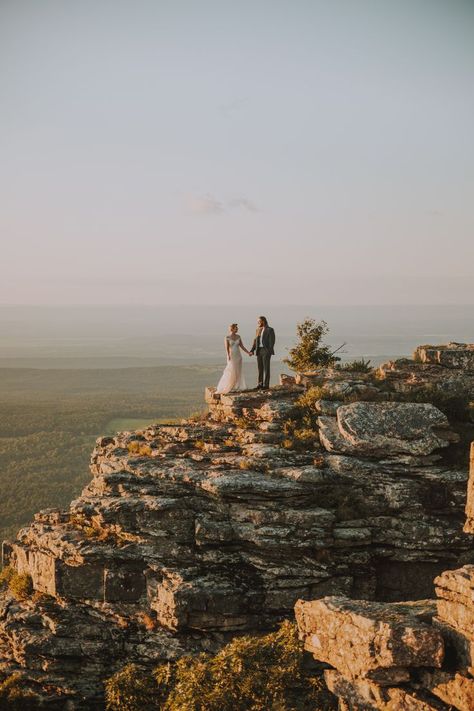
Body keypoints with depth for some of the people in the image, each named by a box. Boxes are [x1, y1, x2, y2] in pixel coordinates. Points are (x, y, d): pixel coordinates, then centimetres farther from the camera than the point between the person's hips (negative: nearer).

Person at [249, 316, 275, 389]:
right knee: (260, 368, 6)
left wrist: (270, 352, -18)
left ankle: (266, 385, -3)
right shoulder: (258, 330, 14)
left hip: (266, 350, -6)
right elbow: (255, 341, 13)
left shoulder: (270, 330, -6)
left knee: (266, 367, -5)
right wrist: (252, 350, 1)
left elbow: (272, 341, -11)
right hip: (259, 350, 7)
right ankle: (260, 384, 9)